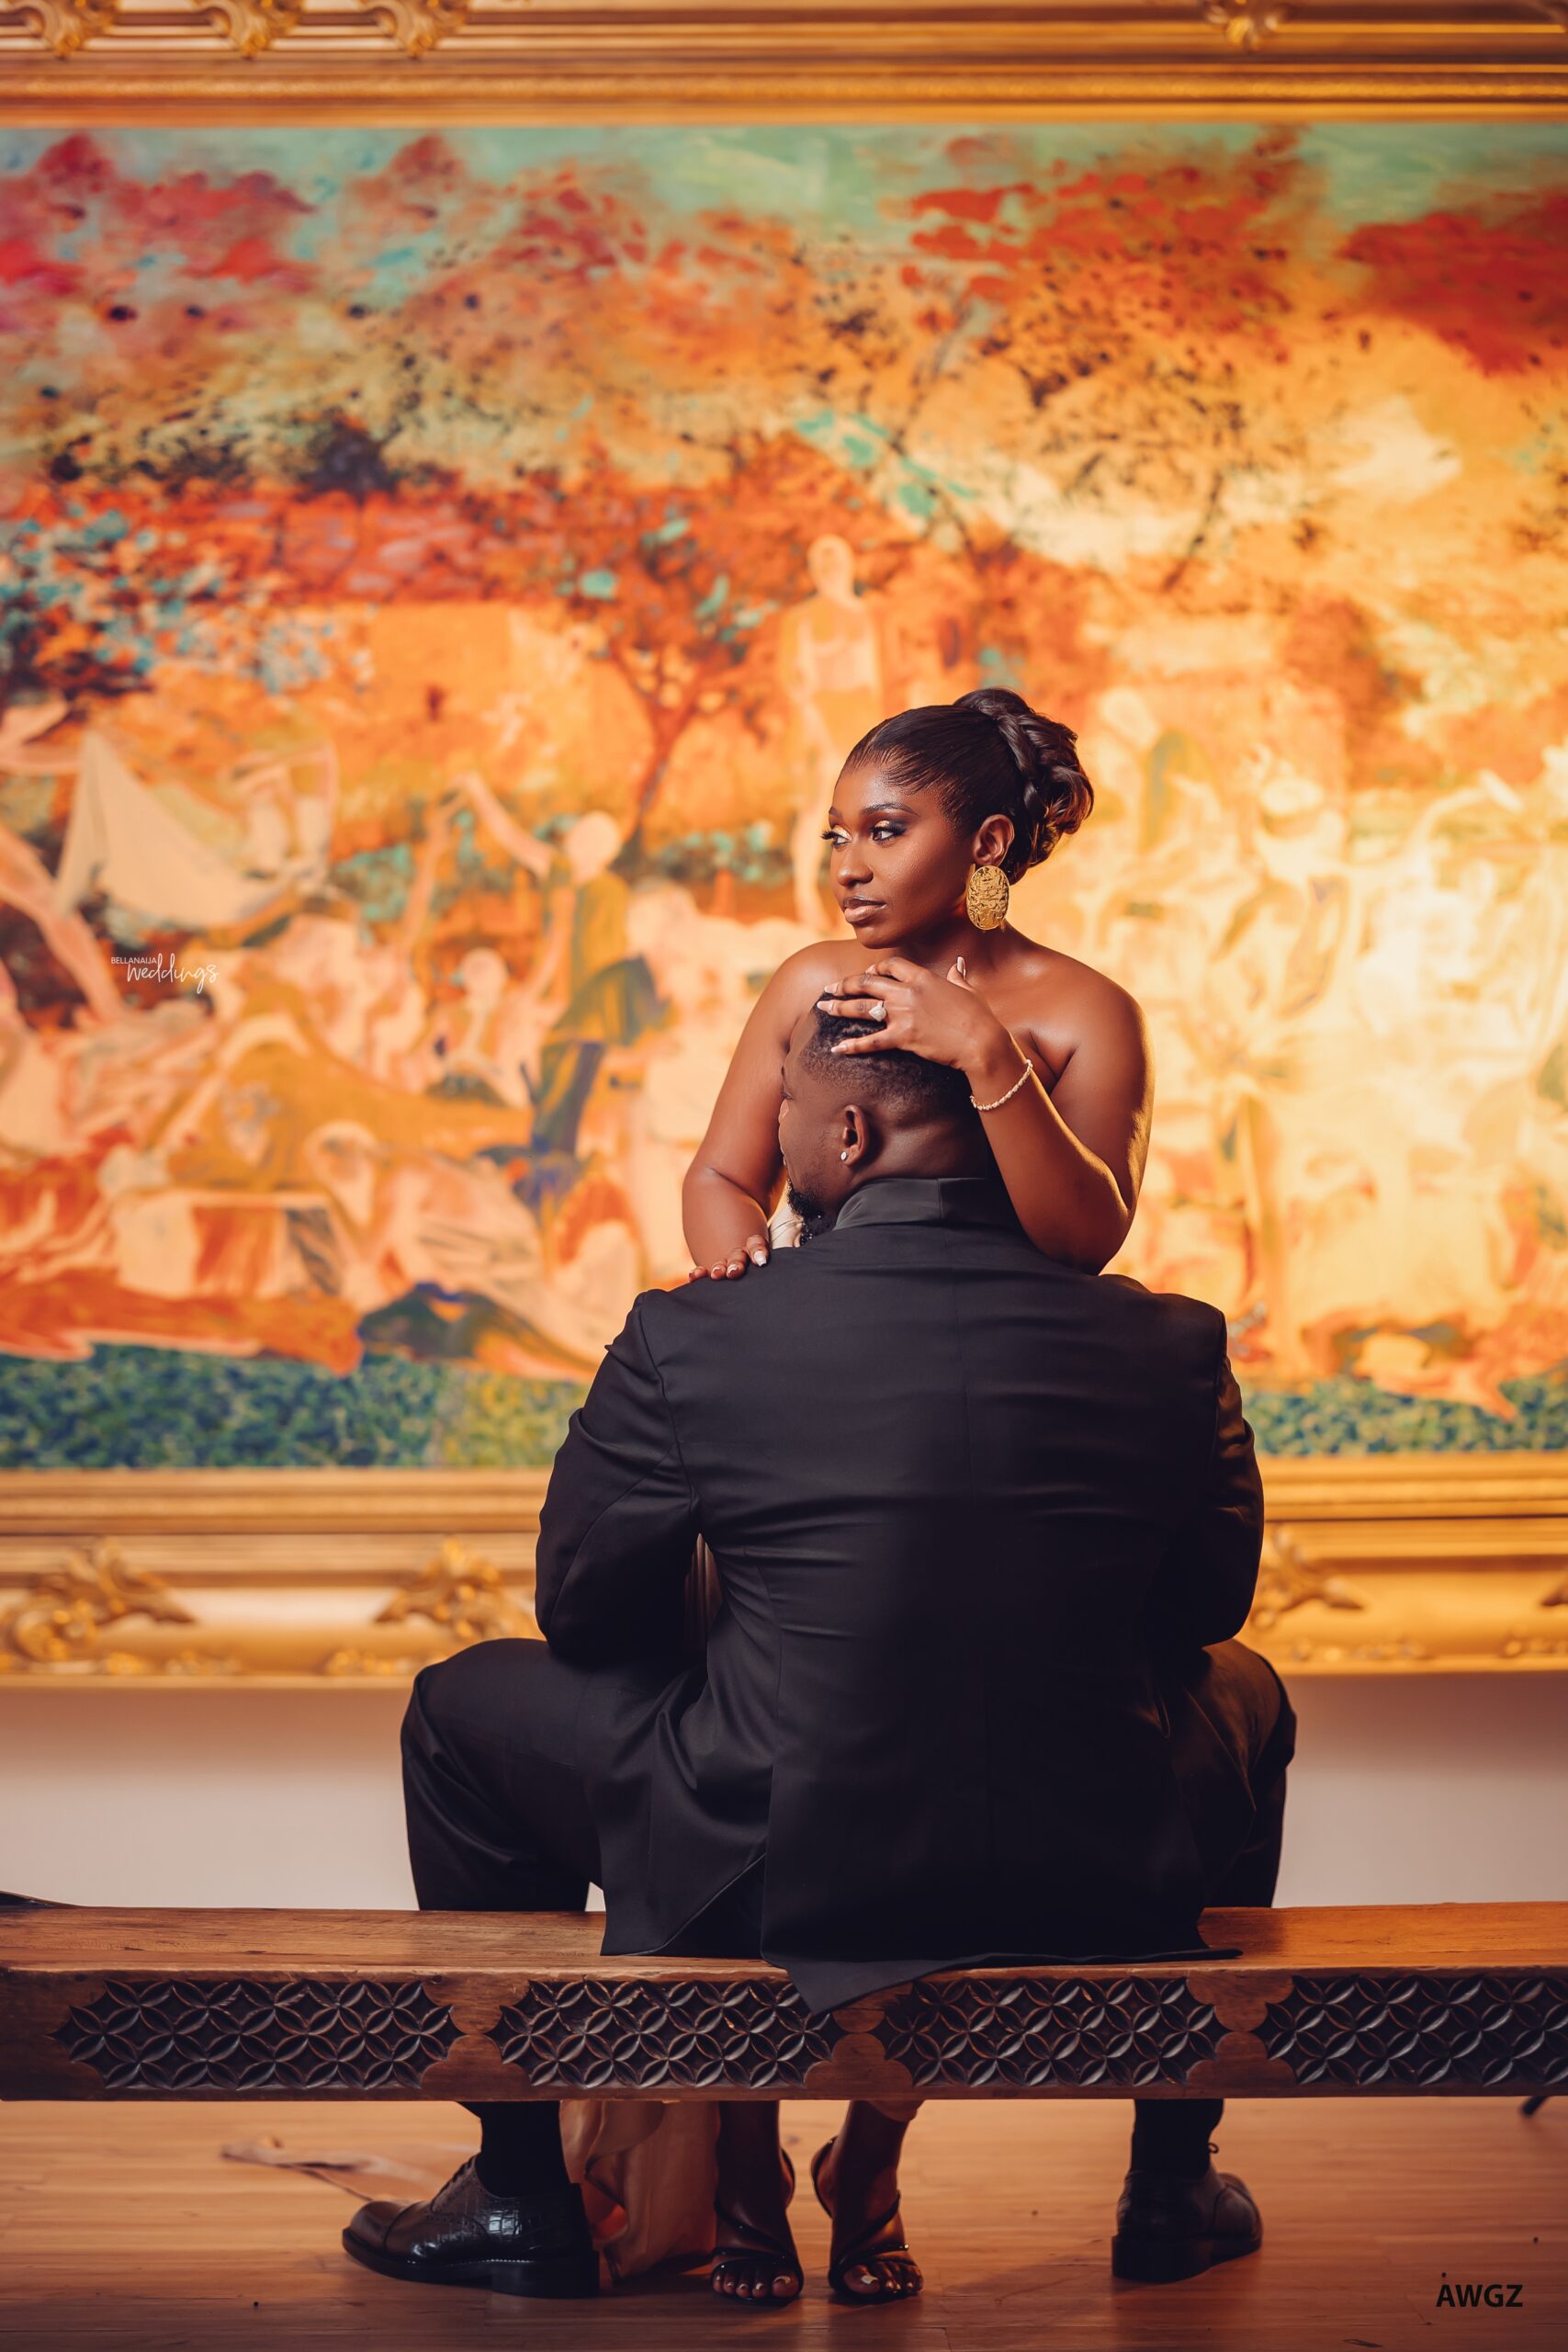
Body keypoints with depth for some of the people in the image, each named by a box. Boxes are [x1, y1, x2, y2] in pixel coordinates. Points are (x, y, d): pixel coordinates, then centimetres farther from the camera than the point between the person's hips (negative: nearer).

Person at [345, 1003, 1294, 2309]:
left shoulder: (689, 1339, -11)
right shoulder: (1171, 1346, -5)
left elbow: (581, 1608, 2)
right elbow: (1211, 1597, 11)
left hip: (767, 1884, -2)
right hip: (1092, 1899, 2)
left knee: (464, 1708, 24)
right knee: (1243, 1695, 35)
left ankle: (524, 2197, 31)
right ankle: (1172, 2187, 40)